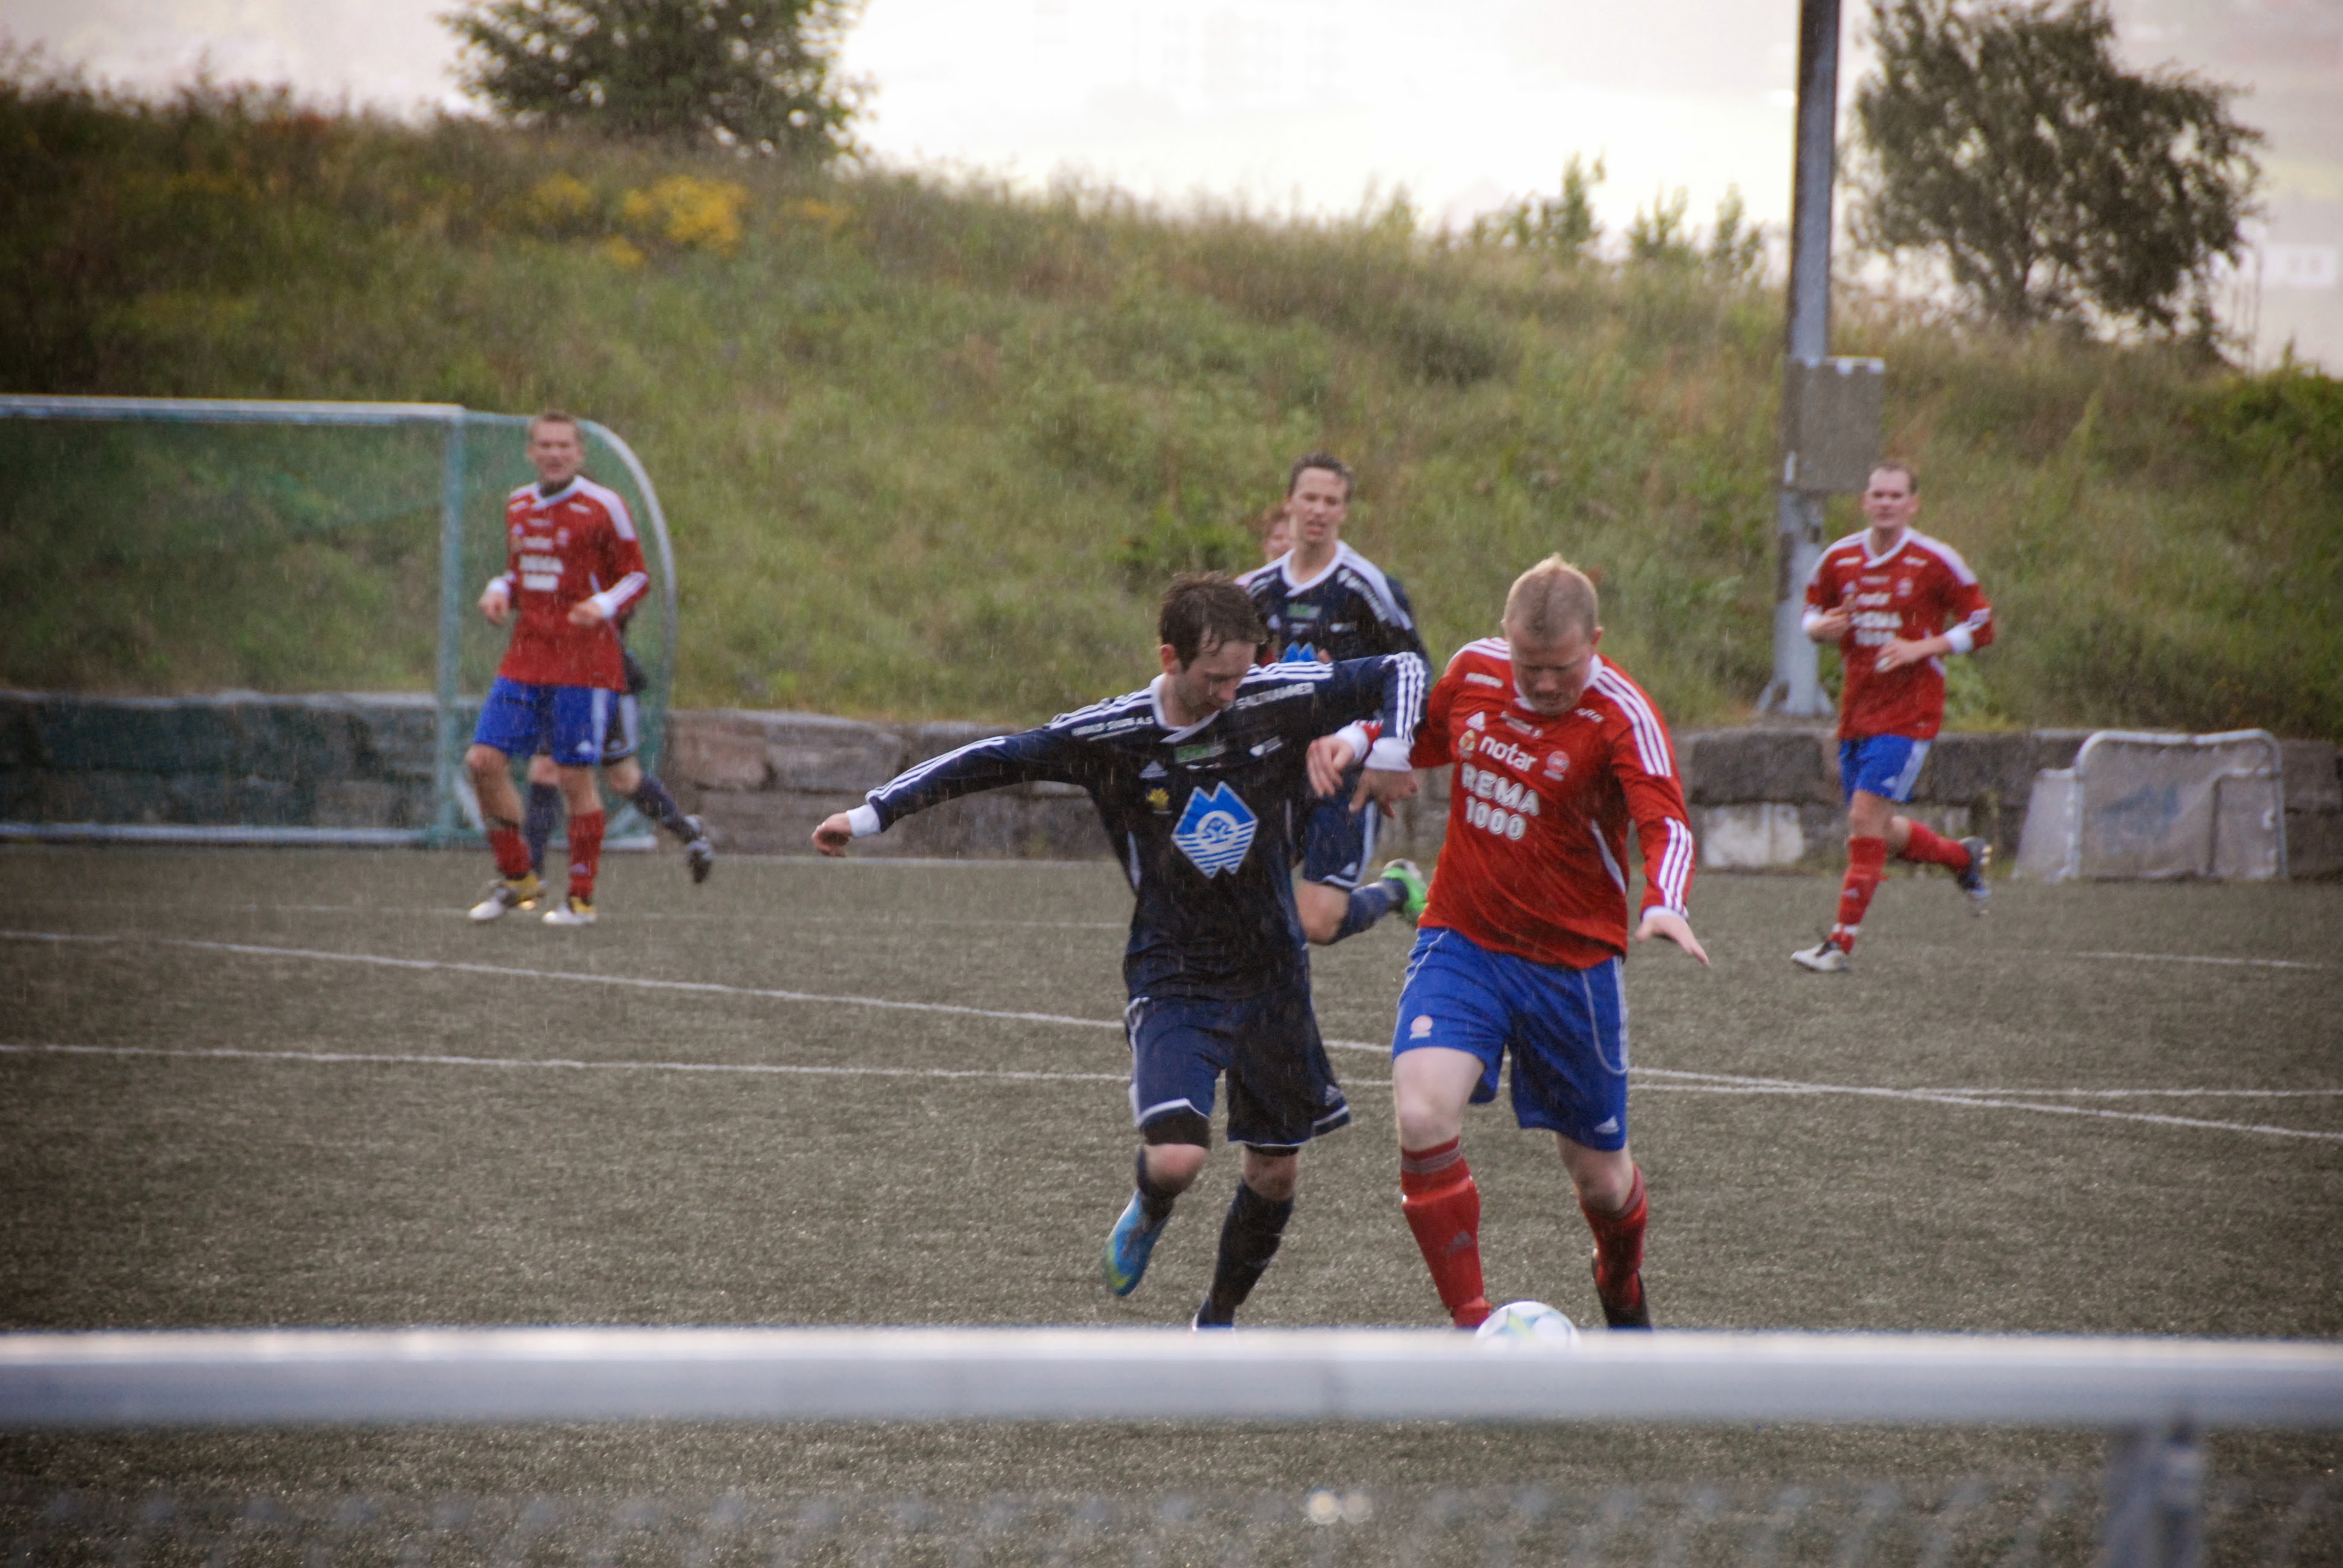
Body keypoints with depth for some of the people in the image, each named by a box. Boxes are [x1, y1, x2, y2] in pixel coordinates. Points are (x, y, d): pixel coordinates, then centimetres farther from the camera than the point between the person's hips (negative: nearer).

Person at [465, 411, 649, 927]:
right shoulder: (518, 506, 12)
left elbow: (637, 575, -2)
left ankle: (582, 898, 6)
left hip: (584, 664, -6)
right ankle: (516, 879, 11)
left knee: (575, 777, -4)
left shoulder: (603, 507, -5)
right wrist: (499, 592, 2)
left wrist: (604, 604, -21)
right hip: (525, 660, 6)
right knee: (484, 760, -4)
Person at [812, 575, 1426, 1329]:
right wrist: (873, 813, -10)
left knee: (1276, 1169, 9)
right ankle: (1148, 1210, 17)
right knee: (1177, 1159, -21)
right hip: (1172, 979, -3)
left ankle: (1219, 1318, 33)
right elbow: (990, 761, -8)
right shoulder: (1110, 736, -14)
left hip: (1272, 977, 3)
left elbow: (1400, 670, -1)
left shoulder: (1277, 700, -10)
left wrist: (1388, 751, -19)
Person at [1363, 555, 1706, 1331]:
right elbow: (1428, 738, 20)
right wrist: (1364, 743, 1)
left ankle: (1622, 1287, 46)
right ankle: (1471, 1322, -13)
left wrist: (1664, 904, -47)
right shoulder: (1473, 669, -2)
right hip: (1460, 944, 2)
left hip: (1572, 965, -2)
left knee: (1598, 1175, 10)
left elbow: (1667, 824, -28)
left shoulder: (1622, 714, -15)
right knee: (1422, 1117, -24)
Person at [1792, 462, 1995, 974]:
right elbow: (1813, 611, 19)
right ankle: (1964, 857, 39)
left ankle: (1843, 942, -12)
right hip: (1856, 711, 6)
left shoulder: (1936, 562, -7)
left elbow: (1981, 627, -2)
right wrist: (1821, 628, -7)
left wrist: (1920, 648, -16)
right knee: (1878, 833, 11)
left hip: (1908, 713, -6)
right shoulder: (1838, 559, 5)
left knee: (1866, 816, -16)